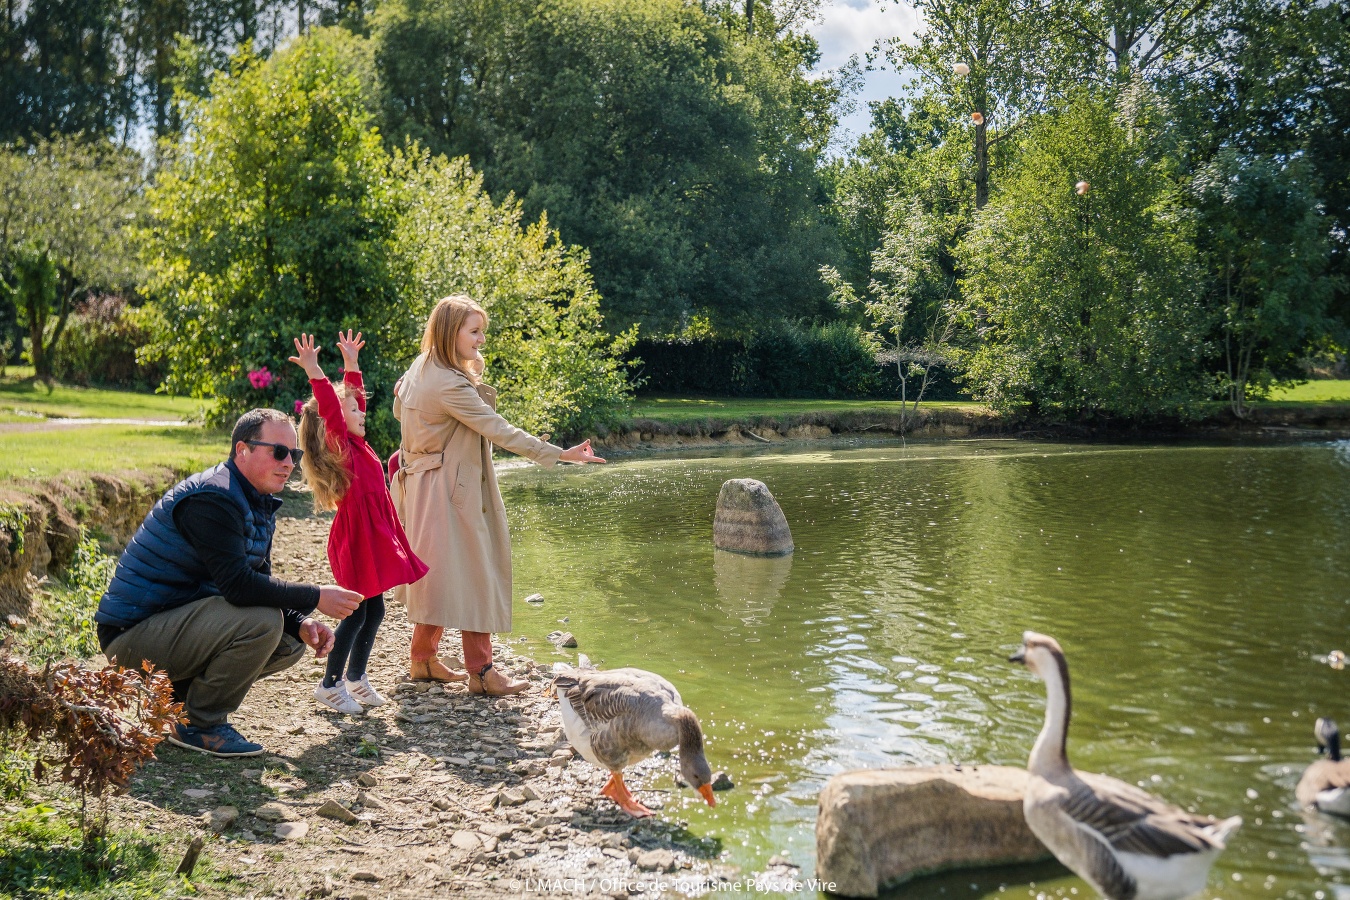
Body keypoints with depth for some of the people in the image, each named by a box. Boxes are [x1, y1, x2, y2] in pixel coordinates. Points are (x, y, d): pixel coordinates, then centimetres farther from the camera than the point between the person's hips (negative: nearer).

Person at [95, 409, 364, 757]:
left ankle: (180, 690, 12)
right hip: (133, 633, -10)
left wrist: (302, 623, -8)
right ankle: (199, 725, -8)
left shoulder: (260, 505, 10)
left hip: (176, 617, 10)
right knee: (261, 621, -27)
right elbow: (239, 585, -29)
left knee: (293, 640, 5)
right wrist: (316, 598, -22)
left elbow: (260, 581, 10)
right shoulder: (212, 499, -21)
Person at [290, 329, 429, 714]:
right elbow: (330, 410, -28)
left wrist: (352, 365, 27)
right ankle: (330, 684, 6)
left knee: (373, 610, 14)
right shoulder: (342, 447, -12)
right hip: (356, 536, -9)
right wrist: (314, 372, -36)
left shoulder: (356, 445, 12)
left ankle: (355, 676, 26)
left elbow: (353, 396, 26)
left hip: (372, 536, 9)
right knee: (357, 613, -4)